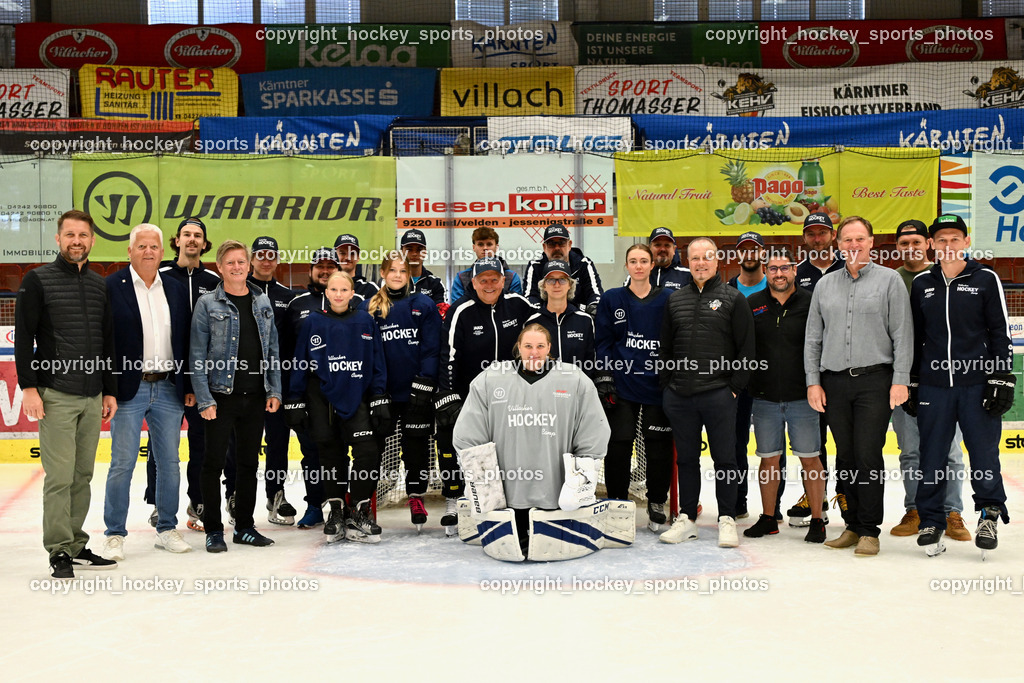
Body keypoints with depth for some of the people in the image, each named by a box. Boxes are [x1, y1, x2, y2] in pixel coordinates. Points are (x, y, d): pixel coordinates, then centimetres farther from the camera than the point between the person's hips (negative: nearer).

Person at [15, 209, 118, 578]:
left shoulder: (100, 285, 14)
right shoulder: (38, 280, 0)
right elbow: (23, 337, -4)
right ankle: (59, 551, 2)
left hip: (92, 397, 5)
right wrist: (28, 387, -11)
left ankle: (76, 546, 17)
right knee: (59, 476, -6)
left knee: (82, 476, 8)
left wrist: (110, 391, 16)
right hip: (56, 395, -5)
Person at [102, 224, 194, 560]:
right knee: (123, 463, 0)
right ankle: (115, 534, 12)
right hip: (128, 388, -4)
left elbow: (186, 340, 12)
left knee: (169, 462, 10)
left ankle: (167, 528, 22)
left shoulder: (175, 289, 10)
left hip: (169, 389, 4)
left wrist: (189, 385, 8)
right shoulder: (111, 287, -3)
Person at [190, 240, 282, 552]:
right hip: (222, 396, -4)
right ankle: (213, 530, 11)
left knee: (249, 463, 11)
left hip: (256, 397, 4)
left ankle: (245, 527, 22)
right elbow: (197, 356, -6)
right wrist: (204, 399, -12)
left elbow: (272, 350, 12)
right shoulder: (208, 304, -3)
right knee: (214, 463, 0)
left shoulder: (262, 302, 10)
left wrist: (274, 390, 4)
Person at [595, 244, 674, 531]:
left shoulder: (667, 300, 6)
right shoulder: (611, 299, 6)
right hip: (622, 386, 0)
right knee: (618, 446, 0)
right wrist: (604, 378, -4)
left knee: (660, 448, 3)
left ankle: (657, 504, 18)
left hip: (658, 385, 0)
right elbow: (604, 341, 5)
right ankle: (617, 503, 15)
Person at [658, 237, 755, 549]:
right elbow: (665, 347, 17)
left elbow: (747, 348, -1)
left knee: (724, 458, 3)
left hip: (719, 395, -3)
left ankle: (727, 520, 12)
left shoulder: (733, 298, 2)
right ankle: (686, 519, 19)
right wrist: (666, 383, 8)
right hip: (679, 395, 4)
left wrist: (735, 387, -6)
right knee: (686, 458, 10)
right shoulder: (675, 300, 13)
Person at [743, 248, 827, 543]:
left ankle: (817, 519, 12)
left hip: (802, 397, -2)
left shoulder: (810, 303, -2)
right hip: (764, 397, 2)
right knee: (769, 458, 9)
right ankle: (768, 518, 20)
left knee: (809, 459, 2)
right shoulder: (752, 304, 6)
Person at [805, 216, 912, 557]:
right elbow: (813, 337, 15)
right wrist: (813, 381, 7)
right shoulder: (825, 285, 14)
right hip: (834, 382, 4)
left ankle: (869, 531, 2)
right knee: (845, 456, 6)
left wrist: (900, 380, -7)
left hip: (875, 379, -3)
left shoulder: (890, 280, 4)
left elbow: (902, 334, 0)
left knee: (868, 455, -7)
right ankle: (852, 525, 15)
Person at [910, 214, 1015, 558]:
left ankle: (989, 513, 21)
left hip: (977, 383, -2)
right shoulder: (921, 284, 10)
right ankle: (930, 522, 16)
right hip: (933, 385, 2)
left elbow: (1001, 332, 2)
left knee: (984, 452, 0)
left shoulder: (985, 279, 3)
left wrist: (1002, 380, -5)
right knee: (932, 456, 4)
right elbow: (912, 337, 15)